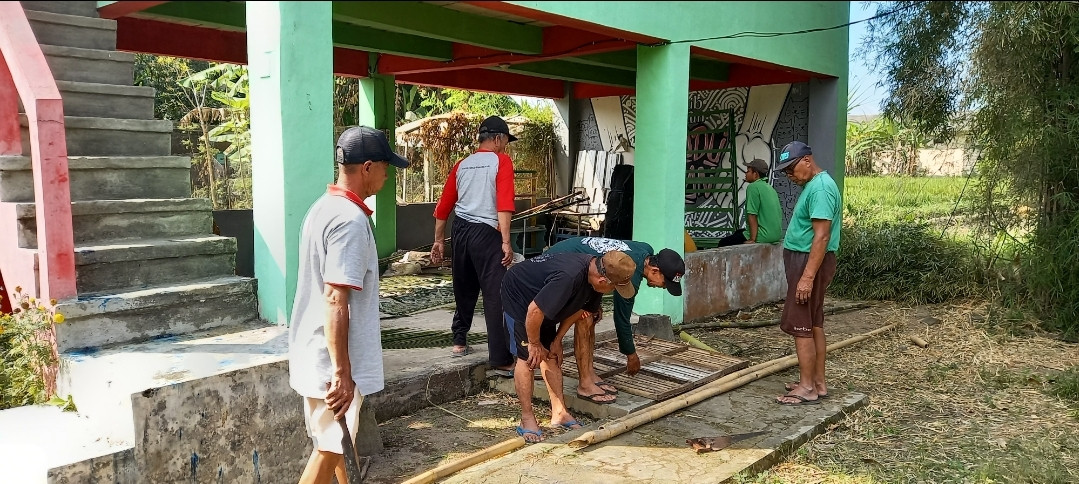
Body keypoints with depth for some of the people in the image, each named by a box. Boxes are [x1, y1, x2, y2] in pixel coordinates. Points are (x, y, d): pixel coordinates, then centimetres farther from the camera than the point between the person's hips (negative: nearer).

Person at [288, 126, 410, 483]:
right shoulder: (351, 219, -22)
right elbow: (336, 302, -27)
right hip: (332, 361, -9)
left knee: (337, 442, 23)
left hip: (316, 352, 9)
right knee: (330, 449, 4)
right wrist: (342, 371, -25)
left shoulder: (323, 208, 8)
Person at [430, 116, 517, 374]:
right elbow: (504, 204, -15)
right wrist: (506, 242, -18)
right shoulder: (501, 161, -2)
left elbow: (444, 205, 15)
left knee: (464, 290, 20)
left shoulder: (462, 164, 15)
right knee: (495, 295, -6)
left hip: (461, 230, 7)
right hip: (486, 232, -6)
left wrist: (439, 240, 21)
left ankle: (459, 342, 31)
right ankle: (500, 358, -7)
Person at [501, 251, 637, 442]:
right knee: (527, 357, -10)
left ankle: (559, 412, 13)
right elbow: (534, 311, -37)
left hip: (541, 295, 9)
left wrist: (557, 340, 0)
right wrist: (535, 344, -21)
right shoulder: (568, 278, -42)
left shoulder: (594, 273, -14)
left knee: (552, 355, 7)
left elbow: (579, 308, 1)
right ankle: (527, 420, -2)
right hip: (518, 295, -8)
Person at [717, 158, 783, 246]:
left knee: (723, 243, -2)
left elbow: (752, 215, -19)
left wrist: (752, 240, -18)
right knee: (738, 233, 31)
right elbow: (779, 214, 18)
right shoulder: (770, 188, 15)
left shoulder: (753, 187, -13)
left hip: (763, 236, -10)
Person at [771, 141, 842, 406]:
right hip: (807, 261, 11)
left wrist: (807, 277, -27)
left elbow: (821, 237, -25)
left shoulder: (820, 187, -19)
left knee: (800, 326, -5)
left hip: (810, 262, -11)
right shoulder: (813, 185, 14)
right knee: (814, 324, 13)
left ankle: (807, 388, 2)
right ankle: (818, 382, 21)